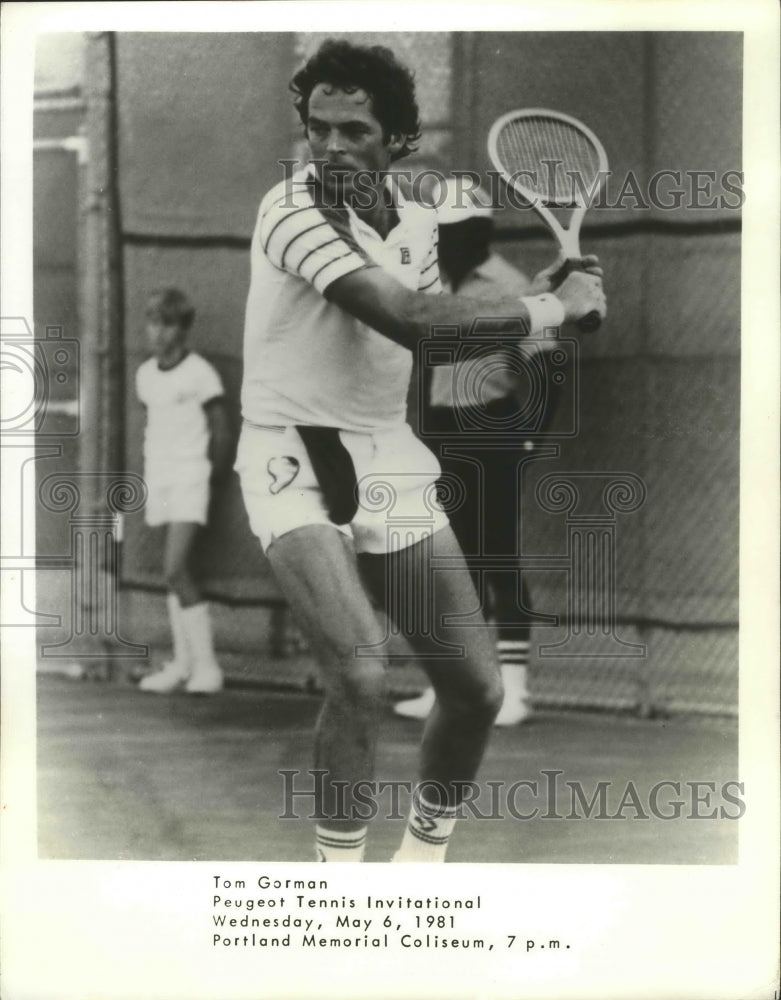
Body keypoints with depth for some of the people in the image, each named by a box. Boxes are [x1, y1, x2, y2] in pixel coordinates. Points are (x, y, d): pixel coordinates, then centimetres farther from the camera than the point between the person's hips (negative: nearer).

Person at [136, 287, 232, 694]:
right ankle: (182, 664, 13)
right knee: (174, 572, 8)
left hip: (190, 478, -6)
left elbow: (221, 432, -5)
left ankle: (206, 666, -13)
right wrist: (154, 467, 14)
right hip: (158, 478, 6)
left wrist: (207, 473, 1)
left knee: (176, 570, -16)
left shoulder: (200, 373, -9)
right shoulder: (145, 374, 9)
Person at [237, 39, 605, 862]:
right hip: (296, 463, -7)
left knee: (477, 689, 6)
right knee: (360, 672, -27)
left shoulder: (415, 220, 6)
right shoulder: (292, 209, -17)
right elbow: (410, 321, -26)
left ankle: (423, 855, 30)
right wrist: (553, 306, -19)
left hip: (390, 465, 7)